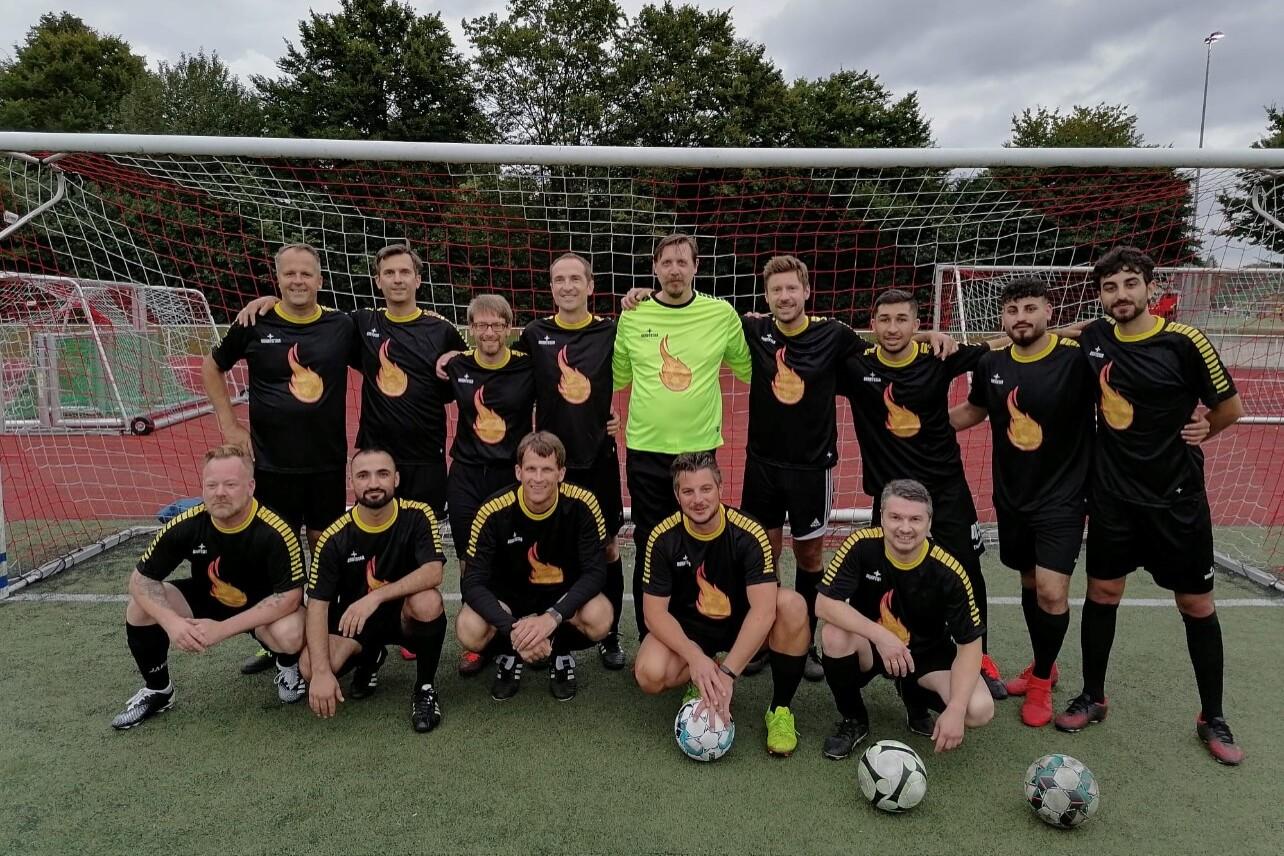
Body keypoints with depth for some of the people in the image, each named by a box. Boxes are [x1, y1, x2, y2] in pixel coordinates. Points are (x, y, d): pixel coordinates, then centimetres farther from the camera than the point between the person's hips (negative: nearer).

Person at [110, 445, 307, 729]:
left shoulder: (275, 532, -31)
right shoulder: (186, 525, -21)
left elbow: (290, 596, -30)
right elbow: (141, 578, -11)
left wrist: (223, 628, -34)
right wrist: (171, 622, -29)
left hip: (266, 609, -4)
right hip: (205, 599, 4)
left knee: (290, 634, -35)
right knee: (140, 609, -15)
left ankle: (288, 667, 5)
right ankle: (157, 690, 12)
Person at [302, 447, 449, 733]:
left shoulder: (417, 515, -15)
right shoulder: (335, 537, -14)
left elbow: (433, 573, -27)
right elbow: (317, 604, -16)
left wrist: (376, 596, -39)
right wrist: (322, 672, -27)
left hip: (405, 616, -1)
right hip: (353, 622, 1)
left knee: (428, 601, -35)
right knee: (310, 667, -26)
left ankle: (425, 687, -8)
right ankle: (368, 658, 11)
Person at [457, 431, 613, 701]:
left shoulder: (582, 504, -21)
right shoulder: (494, 511, -22)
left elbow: (596, 572, -20)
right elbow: (473, 582, -21)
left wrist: (552, 617, -35)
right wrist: (513, 628, -36)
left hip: (565, 595, 0)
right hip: (508, 596, 0)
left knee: (599, 618, -31)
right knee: (469, 630, -29)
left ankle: (561, 654, 5)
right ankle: (510, 656, 8)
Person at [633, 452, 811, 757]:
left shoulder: (748, 533, -22)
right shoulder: (663, 538, -17)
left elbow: (763, 609, -29)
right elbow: (655, 611, -15)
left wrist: (727, 673, -36)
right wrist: (694, 657, -31)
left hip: (743, 623, 0)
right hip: (687, 628, 1)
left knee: (792, 604, -31)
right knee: (650, 675, -30)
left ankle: (780, 709, -13)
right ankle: (700, 681, 6)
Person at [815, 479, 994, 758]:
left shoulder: (948, 572, -22)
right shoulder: (861, 545, -22)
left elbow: (970, 643, -16)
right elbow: (824, 603, -26)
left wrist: (955, 709, -28)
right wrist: (881, 636, -38)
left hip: (927, 654, 0)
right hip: (869, 647, 0)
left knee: (979, 710, -24)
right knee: (835, 635, -34)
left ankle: (916, 701, 12)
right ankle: (853, 720, -3)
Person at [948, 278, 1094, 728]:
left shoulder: (1077, 358, -16)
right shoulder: (992, 363, -1)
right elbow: (973, 411, 16)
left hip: (1061, 494, -4)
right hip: (1011, 496, 5)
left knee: (1052, 591, -12)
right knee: (1030, 582, 17)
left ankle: (1041, 680, 14)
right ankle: (1043, 666, 39)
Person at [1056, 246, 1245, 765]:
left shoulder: (1184, 343, -14)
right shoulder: (1093, 338, -4)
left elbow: (1230, 407, -2)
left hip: (1177, 499, -2)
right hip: (1112, 495, 3)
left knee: (1196, 605, 9)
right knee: (1102, 593, 10)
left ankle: (1212, 719, 27)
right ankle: (1093, 698, 28)